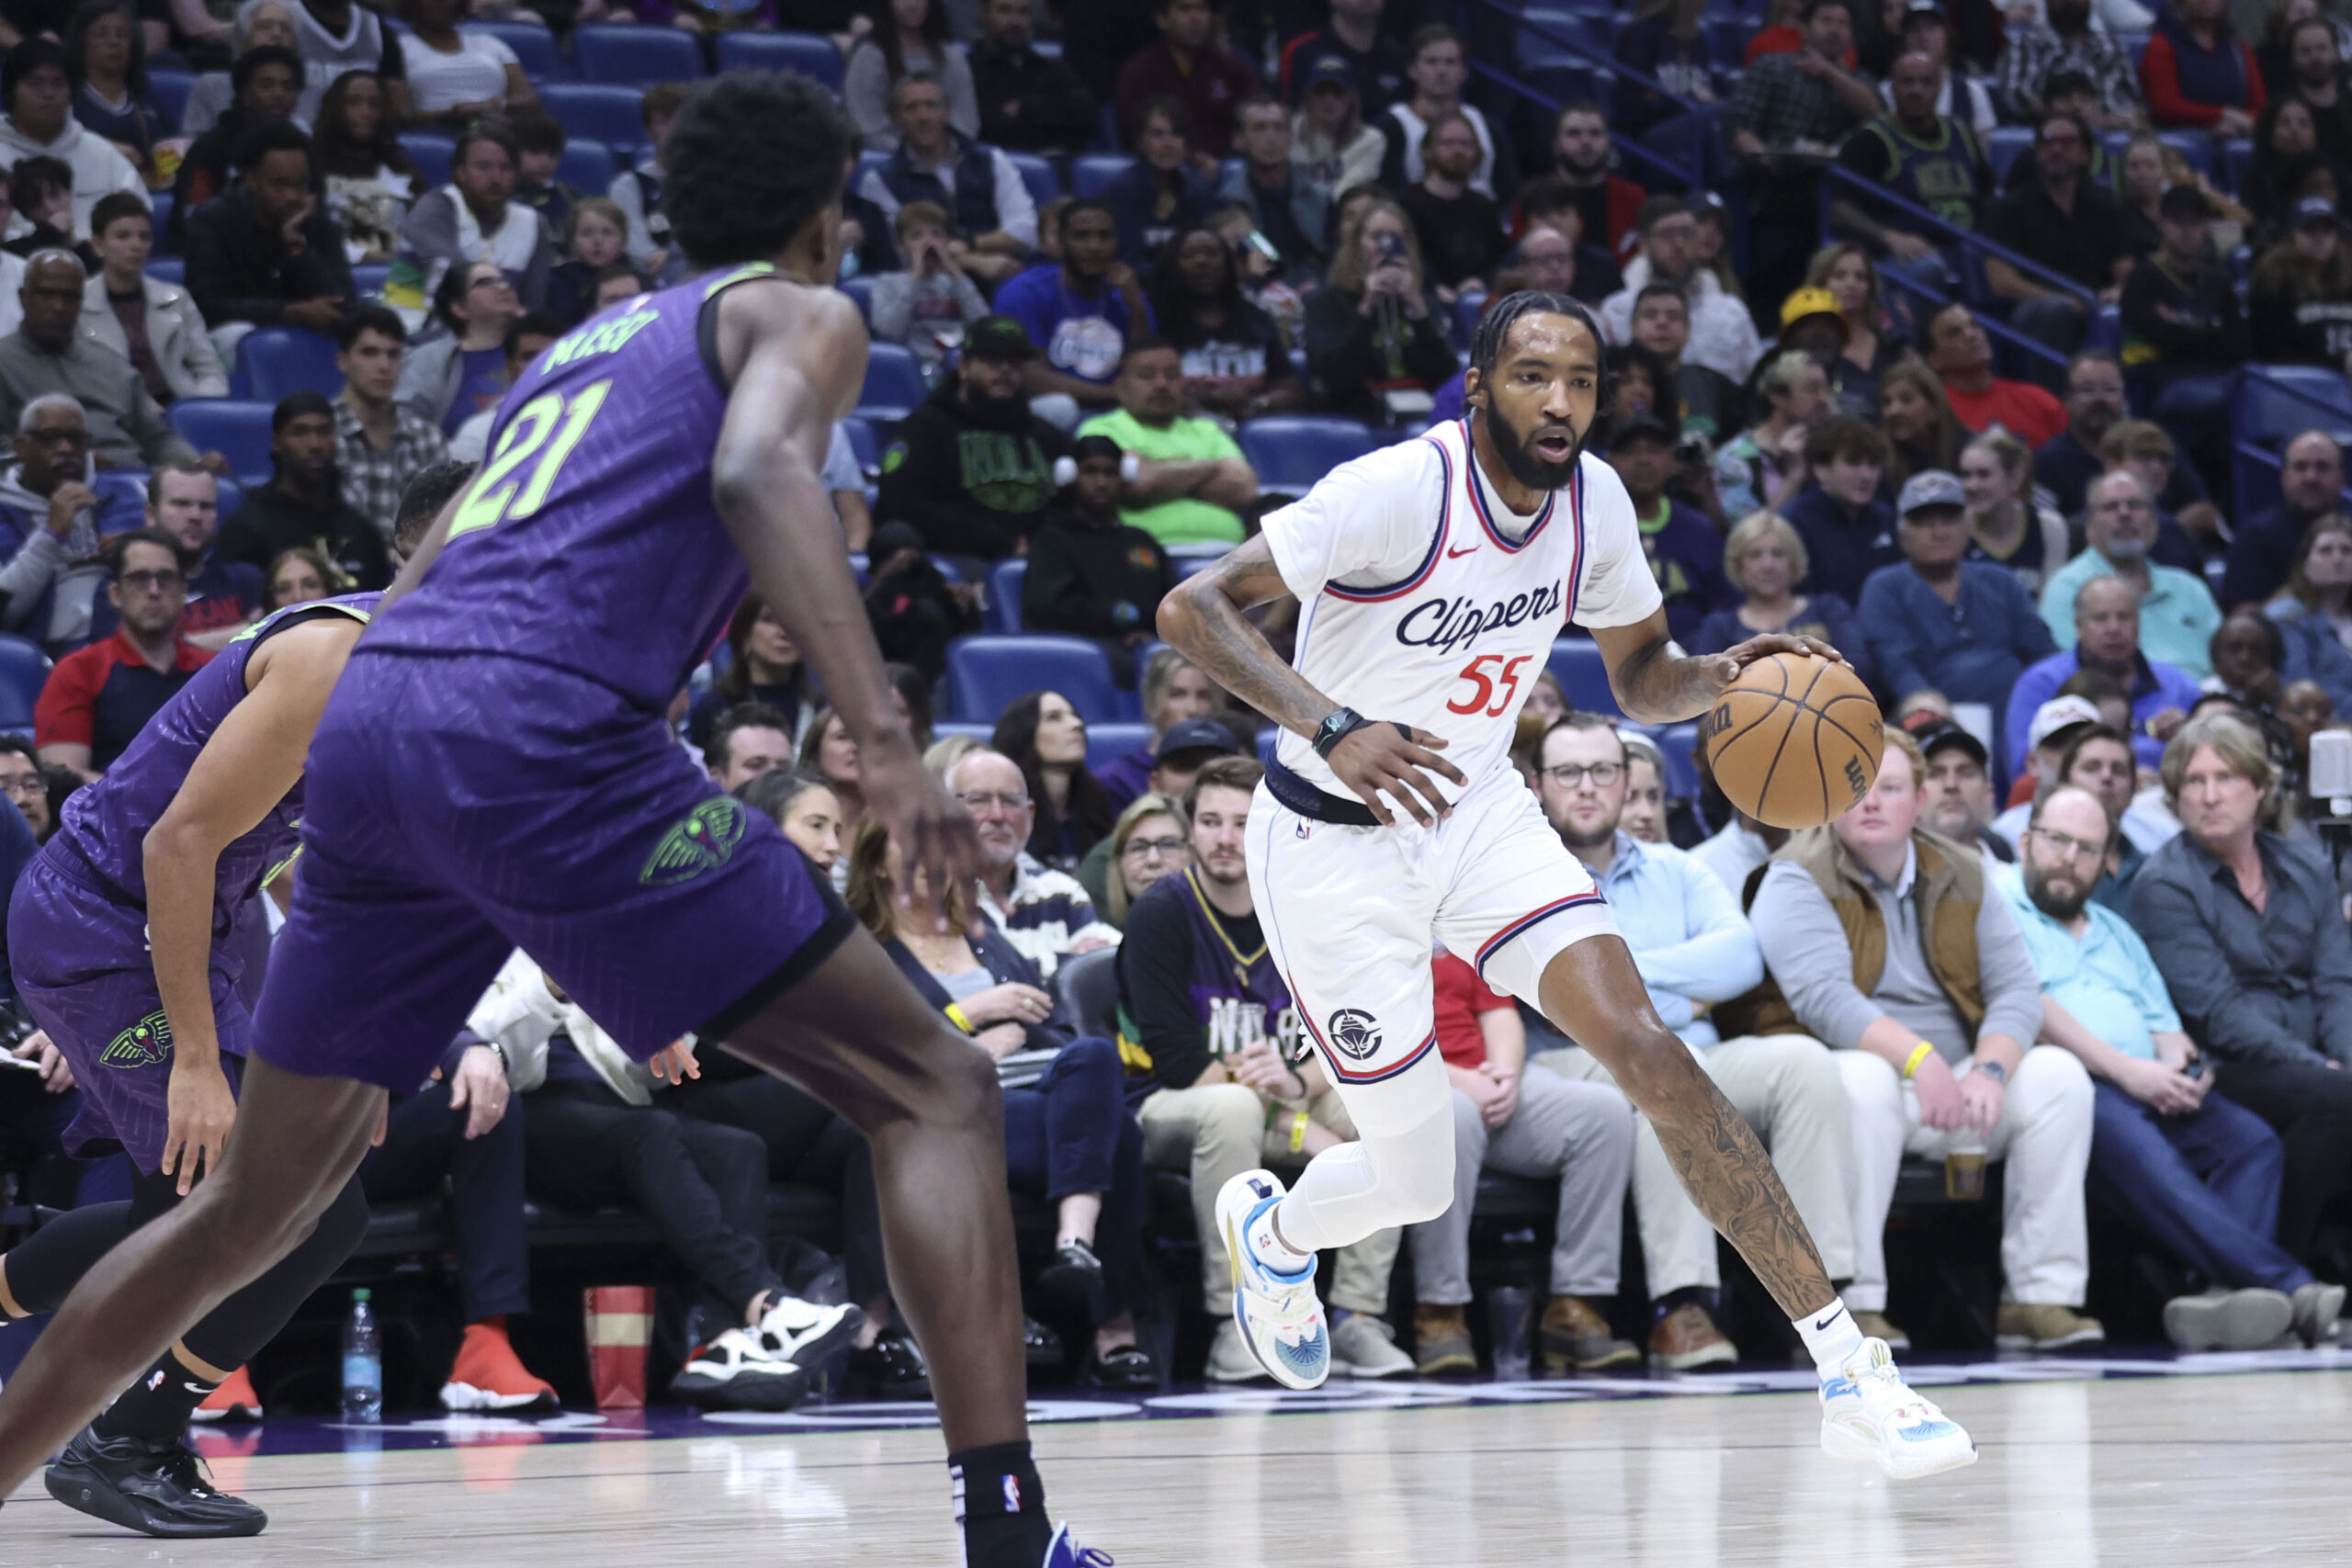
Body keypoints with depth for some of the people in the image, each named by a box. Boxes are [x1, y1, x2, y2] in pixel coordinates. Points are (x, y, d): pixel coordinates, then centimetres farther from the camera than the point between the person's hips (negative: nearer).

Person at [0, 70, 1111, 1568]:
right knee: (935, 1090, -2)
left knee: (254, 1205, 21)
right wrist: (885, 738, -21)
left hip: (366, 714, 7)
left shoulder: (586, 345, 33)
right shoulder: (801, 315, 12)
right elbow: (757, 471, -11)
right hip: (535, 724, -7)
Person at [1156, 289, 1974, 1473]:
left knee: (1645, 1049, -18)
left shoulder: (1594, 500, -4)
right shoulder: (1401, 490, -24)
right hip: (1337, 845, -4)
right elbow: (1192, 609, -28)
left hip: (1481, 812, 4)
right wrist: (1332, 729, -42)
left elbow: (1640, 677, 11)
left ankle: (1849, 1375, -21)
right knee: (1415, 1184, 3)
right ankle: (1271, 1227, 42)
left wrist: (1718, 678, -14)